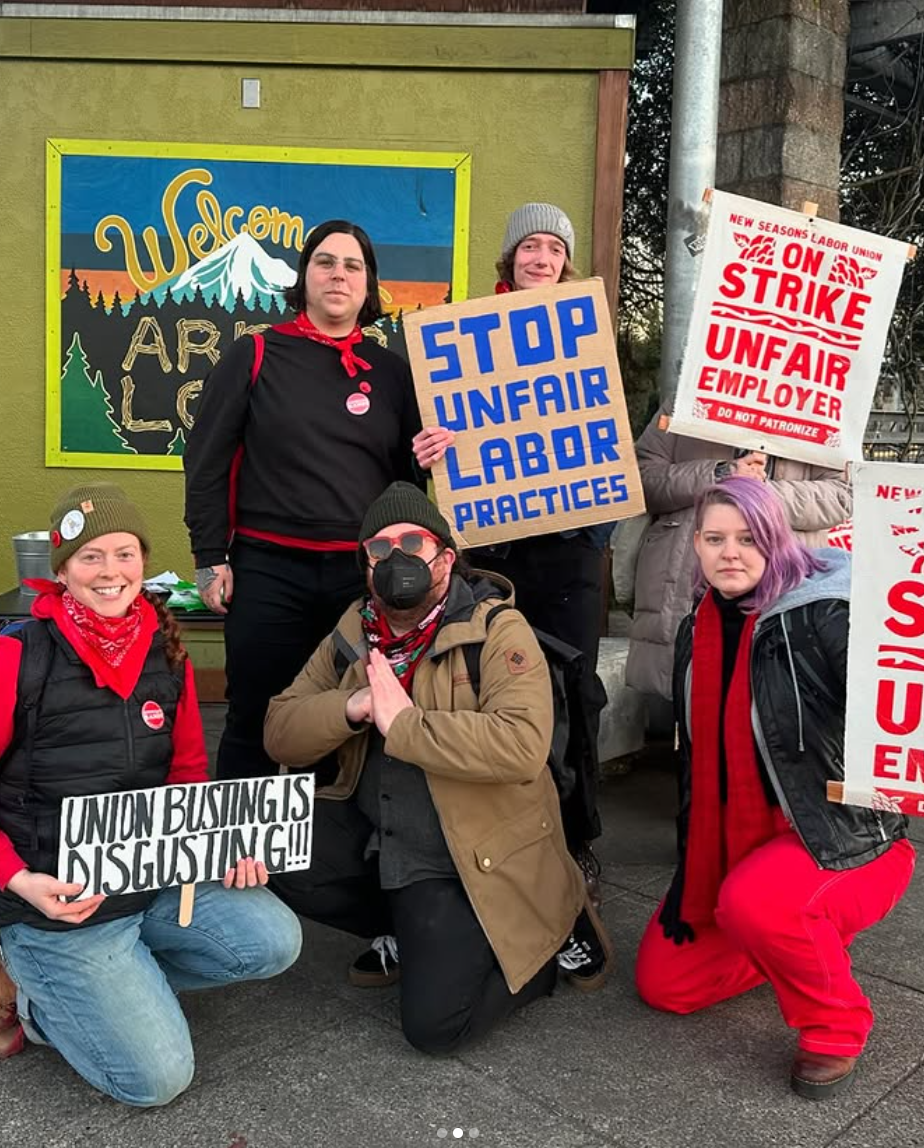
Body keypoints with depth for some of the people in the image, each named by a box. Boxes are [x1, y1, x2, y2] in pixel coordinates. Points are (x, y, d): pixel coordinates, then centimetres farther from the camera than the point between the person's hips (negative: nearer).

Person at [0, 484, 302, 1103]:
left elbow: (188, 771, 10)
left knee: (274, 942, -11)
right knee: (157, 1078, -8)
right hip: (57, 898, -5)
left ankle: (108, 984, 7)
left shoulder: (167, 653, 1)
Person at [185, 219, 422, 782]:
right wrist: (211, 558, -3)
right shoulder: (256, 355, 3)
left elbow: (412, 471, 15)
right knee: (256, 724, 6)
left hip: (365, 573, 2)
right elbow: (207, 460, 2)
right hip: (269, 571, -2)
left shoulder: (393, 371, 10)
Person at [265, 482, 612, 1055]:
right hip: (373, 831, 6)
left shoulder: (498, 631, -14)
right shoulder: (354, 632, 5)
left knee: (436, 1024, -14)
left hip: (472, 860, -6)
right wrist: (351, 707, -19)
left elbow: (522, 744, -31)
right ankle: (408, 933, 10)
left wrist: (402, 720, -27)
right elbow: (281, 733, 1)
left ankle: (554, 935, 14)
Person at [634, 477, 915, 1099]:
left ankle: (838, 1023, -5)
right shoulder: (699, 631, 3)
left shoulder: (825, 616, -20)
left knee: (753, 901, -37)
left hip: (847, 841, -7)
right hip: (734, 843, 7)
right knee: (663, 983, 7)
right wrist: (692, 872, 9)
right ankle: (808, 940, 27)